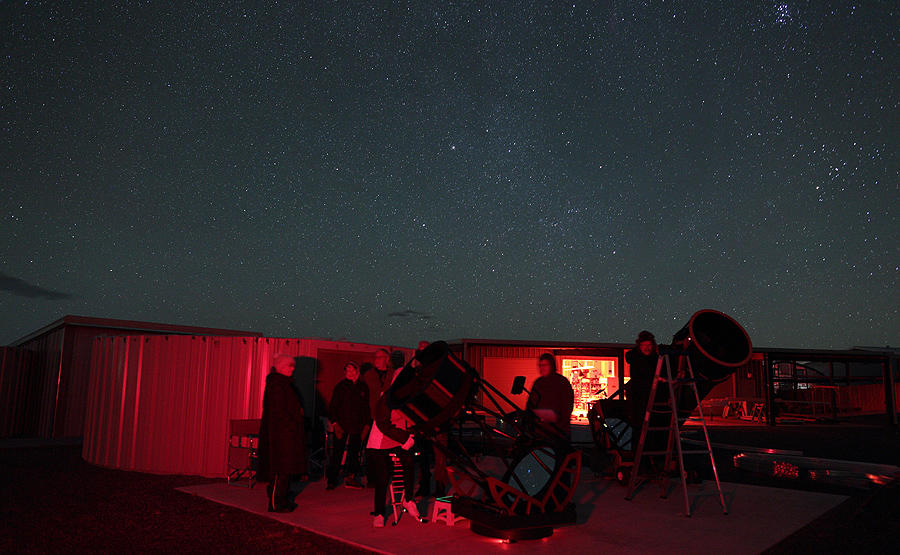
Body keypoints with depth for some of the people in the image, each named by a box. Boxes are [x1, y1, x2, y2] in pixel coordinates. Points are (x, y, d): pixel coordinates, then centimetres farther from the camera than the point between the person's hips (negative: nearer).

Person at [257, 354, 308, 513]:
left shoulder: (284, 383, 18)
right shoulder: (276, 384, -14)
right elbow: (279, 410, -21)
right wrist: (292, 425, -19)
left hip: (287, 433, 10)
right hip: (280, 433, -10)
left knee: (286, 466, 13)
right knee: (280, 468, -6)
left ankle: (282, 499, 21)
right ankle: (275, 503, 0)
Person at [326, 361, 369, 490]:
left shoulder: (363, 387, 10)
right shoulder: (340, 386, 3)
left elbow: (366, 407, 13)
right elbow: (333, 406, 3)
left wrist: (366, 424, 5)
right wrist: (335, 423, -6)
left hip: (357, 426, 3)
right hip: (341, 425, -3)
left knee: (354, 453, 6)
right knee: (337, 453, -2)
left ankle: (351, 478, 16)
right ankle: (331, 481, 4)